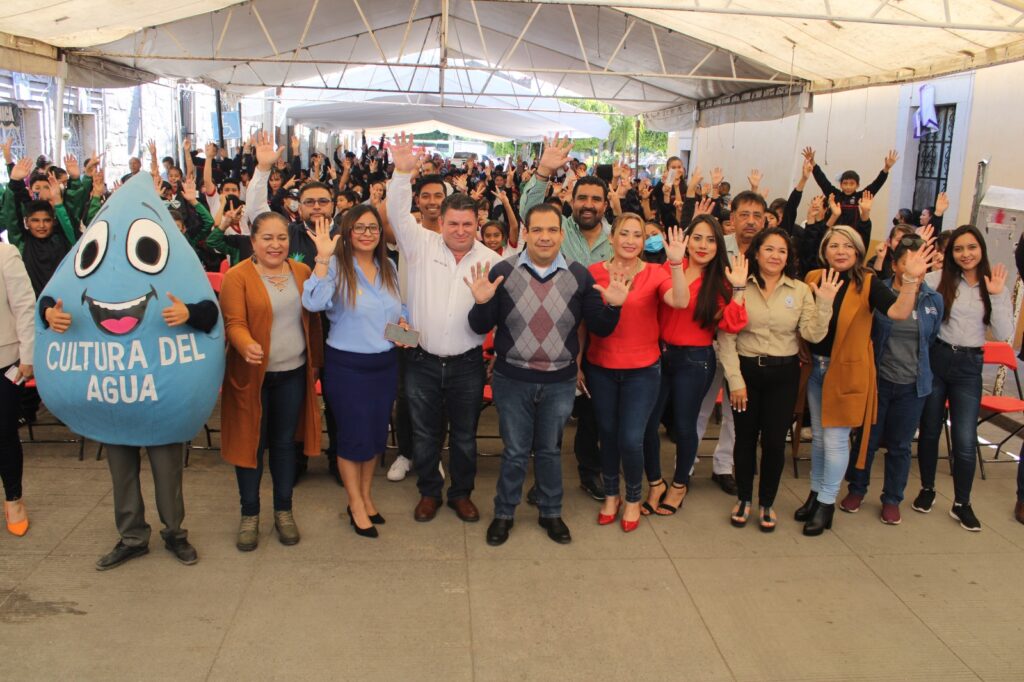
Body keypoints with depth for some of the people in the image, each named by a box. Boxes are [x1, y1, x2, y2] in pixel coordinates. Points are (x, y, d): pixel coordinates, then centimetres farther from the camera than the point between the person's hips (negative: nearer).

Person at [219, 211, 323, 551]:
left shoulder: (302, 272, 5)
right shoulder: (237, 277, -8)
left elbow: (312, 318, 10)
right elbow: (234, 323, -15)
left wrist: (316, 360, 8)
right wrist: (247, 345, -35)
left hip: (294, 373, 3)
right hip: (253, 375, -3)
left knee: (284, 443, 13)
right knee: (252, 443, 8)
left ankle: (284, 511, 28)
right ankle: (249, 515, 24)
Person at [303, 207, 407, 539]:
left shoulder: (389, 268, 5)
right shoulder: (336, 266, -13)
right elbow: (314, 302, -30)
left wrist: (402, 322, -3)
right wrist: (323, 258, -34)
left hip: (385, 363, 6)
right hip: (348, 365, -5)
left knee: (377, 432, 16)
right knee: (353, 434, 4)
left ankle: (366, 495, 35)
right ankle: (356, 505, 23)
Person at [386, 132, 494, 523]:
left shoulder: (490, 260, -1)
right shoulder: (422, 245, -3)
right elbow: (398, 213, -16)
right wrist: (402, 172, -28)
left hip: (467, 363, 0)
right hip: (423, 360, 0)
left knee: (464, 435, 14)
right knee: (424, 433, 13)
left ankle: (461, 492, 34)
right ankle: (429, 492, 33)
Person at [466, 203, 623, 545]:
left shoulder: (579, 276, -3)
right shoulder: (503, 271, -6)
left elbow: (600, 329, 0)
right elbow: (481, 327, -4)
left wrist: (613, 306, -20)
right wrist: (481, 302, -24)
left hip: (559, 382, 1)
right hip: (512, 379, -1)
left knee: (550, 450, 17)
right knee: (515, 451, 11)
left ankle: (551, 513, 36)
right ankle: (503, 513, 31)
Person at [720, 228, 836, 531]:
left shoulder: (801, 291, 0)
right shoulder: (739, 287, -7)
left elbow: (813, 334, -8)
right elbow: (726, 337, -7)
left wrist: (825, 302, -20)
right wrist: (735, 379, -10)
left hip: (784, 373, 1)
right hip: (746, 370, -1)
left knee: (774, 441, 6)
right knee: (745, 437, 11)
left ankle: (766, 503, 26)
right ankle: (743, 499, 30)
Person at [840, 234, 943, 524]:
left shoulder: (934, 300, -1)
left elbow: (933, 339, 14)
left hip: (913, 385, 2)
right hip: (878, 380, -2)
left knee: (900, 445, 13)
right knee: (868, 439, 11)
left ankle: (892, 499, 29)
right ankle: (857, 489, 31)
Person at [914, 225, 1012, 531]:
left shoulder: (994, 286, 2)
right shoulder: (939, 279, -3)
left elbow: (1003, 334, -4)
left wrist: (997, 296, -12)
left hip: (969, 365, 1)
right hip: (936, 358, 0)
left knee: (965, 439, -1)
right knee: (930, 430, 11)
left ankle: (962, 504, 15)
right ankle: (927, 489, 30)